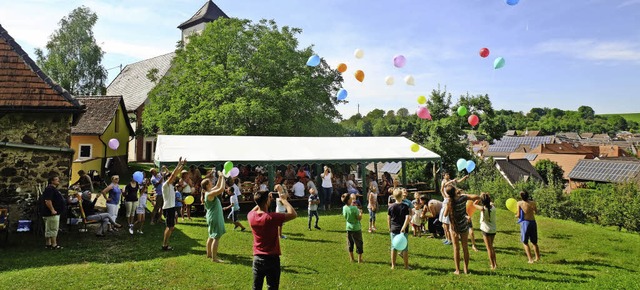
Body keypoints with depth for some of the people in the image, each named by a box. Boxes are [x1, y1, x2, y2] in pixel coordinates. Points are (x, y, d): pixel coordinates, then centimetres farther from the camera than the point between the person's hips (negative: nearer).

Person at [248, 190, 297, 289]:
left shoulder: (251, 216, -5)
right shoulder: (272, 217, -21)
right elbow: (293, 214, -16)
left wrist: (265, 199, 13)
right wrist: (284, 200, -5)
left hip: (257, 258, 5)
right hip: (272, 259, -5)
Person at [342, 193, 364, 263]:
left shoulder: (344, 208, -5)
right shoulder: (354, 208, -24)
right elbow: (359, 218, -18)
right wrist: (360, 212, 2)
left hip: (349, 228, 6)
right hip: (356, 228, -6)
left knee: (350, 244, 16)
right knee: (359, 243, 8)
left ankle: (351, 258, 25)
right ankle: (359, 259, 15)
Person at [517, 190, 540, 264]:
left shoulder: (519, 203, -10)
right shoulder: (533, 203, 0)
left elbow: (518, 215, -9)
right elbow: (536, 212, 17)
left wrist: (516, 215, 12)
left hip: (525, 222, -4)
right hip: (533, 222, 4)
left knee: (525, 242, 8)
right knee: (534, 242, 21)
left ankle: (530, 259, 3)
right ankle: (537, 257, 31)